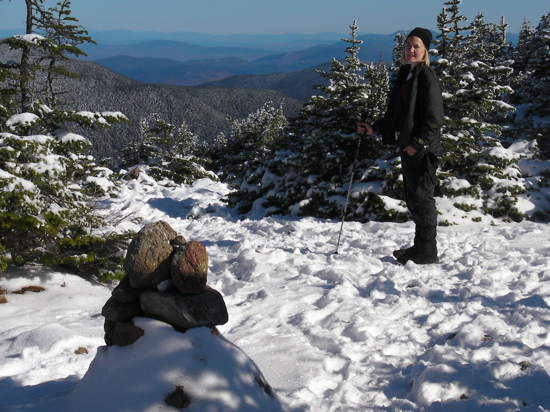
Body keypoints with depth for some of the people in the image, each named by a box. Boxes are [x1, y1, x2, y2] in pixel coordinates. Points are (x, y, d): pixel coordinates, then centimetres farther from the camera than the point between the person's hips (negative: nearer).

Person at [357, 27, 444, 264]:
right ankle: (420, 247, 22)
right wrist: (374, 128, 18)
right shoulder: (405, 74, 17)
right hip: (406, 146, 9)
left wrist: (418, 143, -19)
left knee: (421, 196, -5)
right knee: (413, 198, 13)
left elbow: (434, 117, -15)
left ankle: (427, 252, 2)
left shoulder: (427, 76, -9)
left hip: (422, 149, -9)